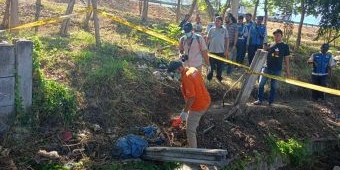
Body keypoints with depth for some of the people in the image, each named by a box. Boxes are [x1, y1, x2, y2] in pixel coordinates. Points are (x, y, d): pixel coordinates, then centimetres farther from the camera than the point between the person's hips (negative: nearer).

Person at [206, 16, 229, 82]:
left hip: (221, 51, 0)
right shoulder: (211, 29, 1)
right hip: (212, 51, 0)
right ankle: (209, 77, 23)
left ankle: (219, 77, 25)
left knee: (220, 66, 10)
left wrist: (227, 50, -1)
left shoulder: (224, 30, -1)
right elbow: (208, 39, 7)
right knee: (211, 65, 9)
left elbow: (227, 39, 2)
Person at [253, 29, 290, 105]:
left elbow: (286, 59, 3)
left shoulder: (285, 46, 2)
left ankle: (270, 102, 15)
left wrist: (287, 71, 1)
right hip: (266, 68, 2)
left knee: (273, 86, 6)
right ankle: (260, 100, 9)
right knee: (261, 84, -2)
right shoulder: (270, 45, 6)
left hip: (277, 70, -2)